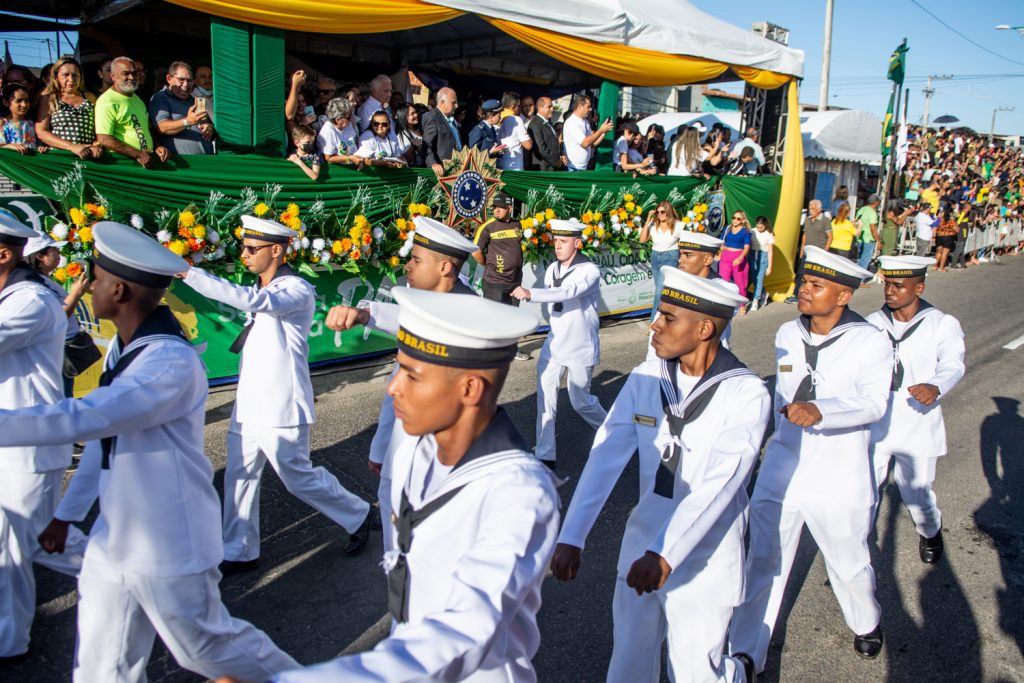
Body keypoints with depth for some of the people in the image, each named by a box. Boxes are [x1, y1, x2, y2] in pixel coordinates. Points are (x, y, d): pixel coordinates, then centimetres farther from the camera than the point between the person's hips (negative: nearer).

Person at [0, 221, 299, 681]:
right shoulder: (122, 347, 4)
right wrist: (67, 513, 18)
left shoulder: (172, 364, -26)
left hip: (168, 548, -8)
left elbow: (82, 418, -35)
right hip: (113, 542, 8)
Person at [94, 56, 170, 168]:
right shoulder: (107, 101, -5)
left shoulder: (136, 99, 22)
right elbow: (103, 139, -14)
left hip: (148, 161, 6)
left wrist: (158, 146, 10)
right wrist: (138, 155, -16)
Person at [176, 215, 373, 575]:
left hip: (281, 410, -8)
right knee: (239, 476, 10)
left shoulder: (297, 291, -18)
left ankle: (357, 516, 25)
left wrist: (189, 273, -34)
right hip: (249, 405, 8)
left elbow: (252, 300, -34)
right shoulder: (261, 290, 11)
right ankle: (239, 552, 23)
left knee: (298, 478, 3)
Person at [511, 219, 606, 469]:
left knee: (580, 402, 7)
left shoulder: (589, 271, -17)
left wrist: (530, 293, -46)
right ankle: (545, 455, 4)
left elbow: (568, 292, -35)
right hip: (554, 343, 5)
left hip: (580, 347, -5)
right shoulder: (552, 269, 4)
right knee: (545, 397, -3)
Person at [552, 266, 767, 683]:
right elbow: (606, 456, -9)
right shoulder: (646, 377, -5)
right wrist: (571, 537, -15)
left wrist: (665, 554, -34)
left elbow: (719, 483, -25)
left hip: (703, 560, -4)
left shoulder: (747, 394, -17)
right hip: (641, 546, 4)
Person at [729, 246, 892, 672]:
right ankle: (746, 655, 20)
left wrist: (821, 411, -41)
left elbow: (873, 404, -24)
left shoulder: (870, 341, -11)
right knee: (763, 563, 7)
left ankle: (866, 622, 50)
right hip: (781, 472, 4)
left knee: (848, 565, 17)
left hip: (838, 481, -3)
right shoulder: (787, 334, 4)